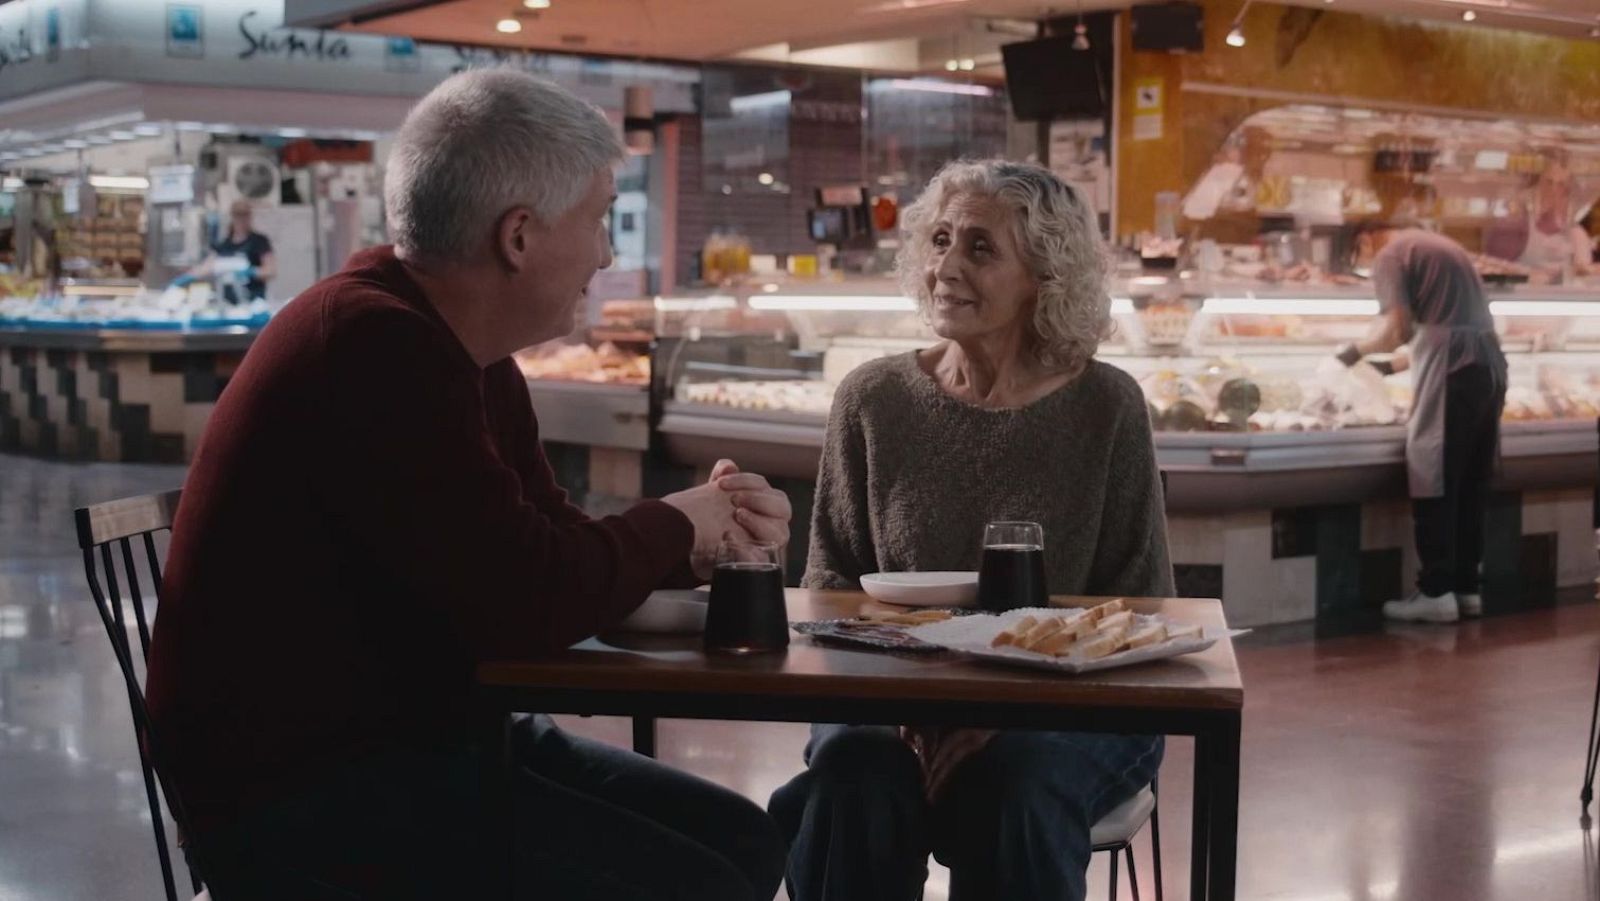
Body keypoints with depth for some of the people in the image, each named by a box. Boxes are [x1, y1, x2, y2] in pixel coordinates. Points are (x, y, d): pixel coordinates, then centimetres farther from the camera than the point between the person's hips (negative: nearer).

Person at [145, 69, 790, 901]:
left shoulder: (464, 354, 9)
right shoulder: (375, 347, -22)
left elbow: (549, 545, 19)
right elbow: (528, 602, -26)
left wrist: (699, 542, 3)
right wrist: (671, 524, -7)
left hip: (410, 737, 10)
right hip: (300, 793, -10)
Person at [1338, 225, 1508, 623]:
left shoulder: (1390, 255, -1)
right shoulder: (1438, 244, 24)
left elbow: (1396, 330, -11)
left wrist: (1358, 349, 6)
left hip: (1451, 369, -8)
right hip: (1489, 363, 8)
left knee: (1433, 482, -2)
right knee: (1472, 483, 12)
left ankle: (1436, 592, -1)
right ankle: (1466, 588, 16)